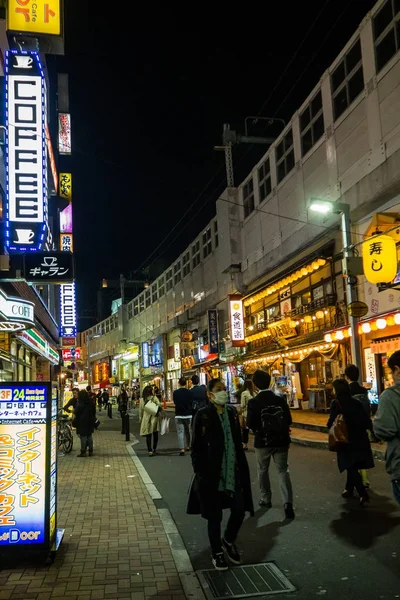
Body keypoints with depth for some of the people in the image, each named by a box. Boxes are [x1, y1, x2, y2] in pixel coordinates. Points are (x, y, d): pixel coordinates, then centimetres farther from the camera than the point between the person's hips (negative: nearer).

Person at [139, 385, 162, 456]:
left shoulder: (142, 400, 0)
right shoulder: (154, 398, -5)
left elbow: (140, 410, 5)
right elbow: (159, 406, -13)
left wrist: (140, 419, 13)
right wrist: (159, 414, -1)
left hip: (146, 419, 1)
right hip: (154, 418, 0)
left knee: (148, 435, 3)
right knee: (155, 434, 15)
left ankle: (150, 450, -4)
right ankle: (154, 449, 25)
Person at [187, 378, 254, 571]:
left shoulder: (232, 412, 5)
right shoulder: (203, 415, -11)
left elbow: (238, 442, 12)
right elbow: (196, 447, -9)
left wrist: (242, 467, 10)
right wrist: (200, 472, -14)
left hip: (233, 473, 5)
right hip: (212, 475, -5)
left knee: (239, 511, 8)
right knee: (214, 516, 9)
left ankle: (229, 541, 37)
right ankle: (216, 552, 31)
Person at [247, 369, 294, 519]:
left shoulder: (253, 402, -13)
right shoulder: (280, 399, -6)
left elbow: (250, 425, -12)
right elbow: (288, 420, -3)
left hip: (262, 441, -1)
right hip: (281, 440, 2)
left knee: (263, 470, 19)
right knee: (283, 470, 7)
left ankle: (266, 498, 28)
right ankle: (288, 502, -7)